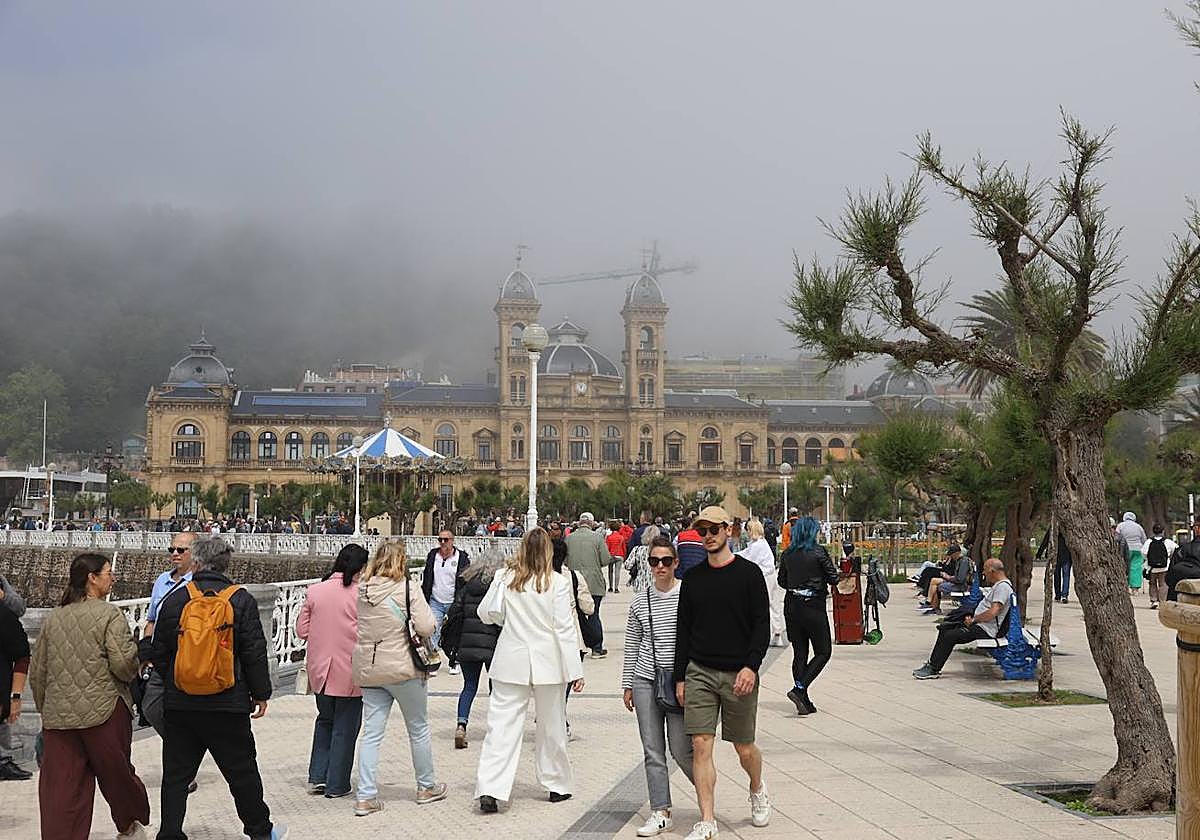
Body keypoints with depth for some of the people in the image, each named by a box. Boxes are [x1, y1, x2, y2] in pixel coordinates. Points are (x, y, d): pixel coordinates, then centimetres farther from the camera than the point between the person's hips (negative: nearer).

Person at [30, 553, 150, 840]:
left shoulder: (53, 618, 11)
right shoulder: (109, 615, -8)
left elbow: (37, 672, 15)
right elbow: (124, 664, -17)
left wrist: (44, 708, 25)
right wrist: (134, 668, 6)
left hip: (57, 716, 5)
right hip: (104, 711, -4)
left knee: (62, 788, 3)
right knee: (116, 773, 14)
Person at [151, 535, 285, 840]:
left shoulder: (175, 599, -1)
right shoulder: (242, 601, -5)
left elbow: (160, 653, 6)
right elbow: (255, 654, -5)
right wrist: (261, 695, 5)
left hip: (180, 703, 1)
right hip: (228, 705, -1)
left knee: (176, 773, 9)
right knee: (242, 770, 11)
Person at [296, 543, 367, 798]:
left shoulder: (314, 591, -2)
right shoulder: (361, 594, -15)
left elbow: (302, 629, 2)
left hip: (320, 669, 4)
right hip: (350, 672, -4)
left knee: (325, 720, 24)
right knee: (345, 728, 9)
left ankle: (317, 777, 19)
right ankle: (337, 785, 15)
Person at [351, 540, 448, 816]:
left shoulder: (362, 591, 1)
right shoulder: (408, 590, -13)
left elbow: (359, 628, 10)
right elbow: (426, 627, -18)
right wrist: (430, 617, 2)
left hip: (368, 670, 4)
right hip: (403, 668, -4)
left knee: (371, 733, 6)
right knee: (419, 728, 14)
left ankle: (366, 797, 2)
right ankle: (426, 786, 27)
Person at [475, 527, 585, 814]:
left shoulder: (504, 578, -3)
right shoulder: (557, 583, -8)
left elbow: (486, 613, 7)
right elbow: (564, 628, -8)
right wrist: (575, 670, -5)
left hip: (511, 661, 1)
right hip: (547, 662, -1)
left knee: (502, 724, -1)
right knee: (552, 726, 15)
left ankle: (490, 789, -13)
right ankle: (558, 784, 27)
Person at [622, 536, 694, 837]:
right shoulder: (640, 603, 6)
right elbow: (632, 646, 12)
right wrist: (627, 685, 11)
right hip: (646, 680, 3)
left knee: (681, 749, -3)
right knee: (652, 750, 4)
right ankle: (661, 812, 11)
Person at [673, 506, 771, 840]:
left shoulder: (749, 573, -2)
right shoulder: (693, 577, 8)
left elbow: (762, 625, -4)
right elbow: (683, 630, 12)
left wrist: (751, 666, -16)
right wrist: (680, 677, 8)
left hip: (739, 674, -2)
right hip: (699, 673, 2)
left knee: (744, 747, 7)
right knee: (701, 746, -5)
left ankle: (757, 788, 39)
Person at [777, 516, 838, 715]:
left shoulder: (787, 554, 4)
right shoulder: (819, 552, -11)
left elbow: (782, 581, 11)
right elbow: (834, 579, -8)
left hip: (792, 606, 5)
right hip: (813, 606, -5)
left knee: (799, 653, 10)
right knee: (823, 652, 6)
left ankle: (804, 701, 9)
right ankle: (799, 689, -11)